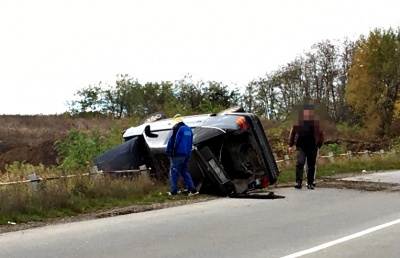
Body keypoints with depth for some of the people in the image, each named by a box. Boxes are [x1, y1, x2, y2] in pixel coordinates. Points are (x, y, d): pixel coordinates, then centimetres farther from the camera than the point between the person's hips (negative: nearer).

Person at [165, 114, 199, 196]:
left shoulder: (177, 129, -9)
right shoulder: (188, 129, 16)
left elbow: (172, 141, -13)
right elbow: (191, 143, 20)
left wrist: (168, 152, -6)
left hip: (177, 154, -7)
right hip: (187, 154, 7)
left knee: (174, 173, -1)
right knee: (185, 172, 12)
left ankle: (173, 191, -1)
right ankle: (192, 189, 3)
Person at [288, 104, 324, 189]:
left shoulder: (316, 122, 0)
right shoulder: (298, 121, 0)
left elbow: (321, 134, 7)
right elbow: (292, 133, 8)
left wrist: (319, 145, -1)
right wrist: (290, 145, 4)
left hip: (313, 147, 1)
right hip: (301, 147, -1)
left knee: (311, 166, 7)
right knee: (299, 163, -14)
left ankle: (310, 183, 16)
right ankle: (298, 182, -15)